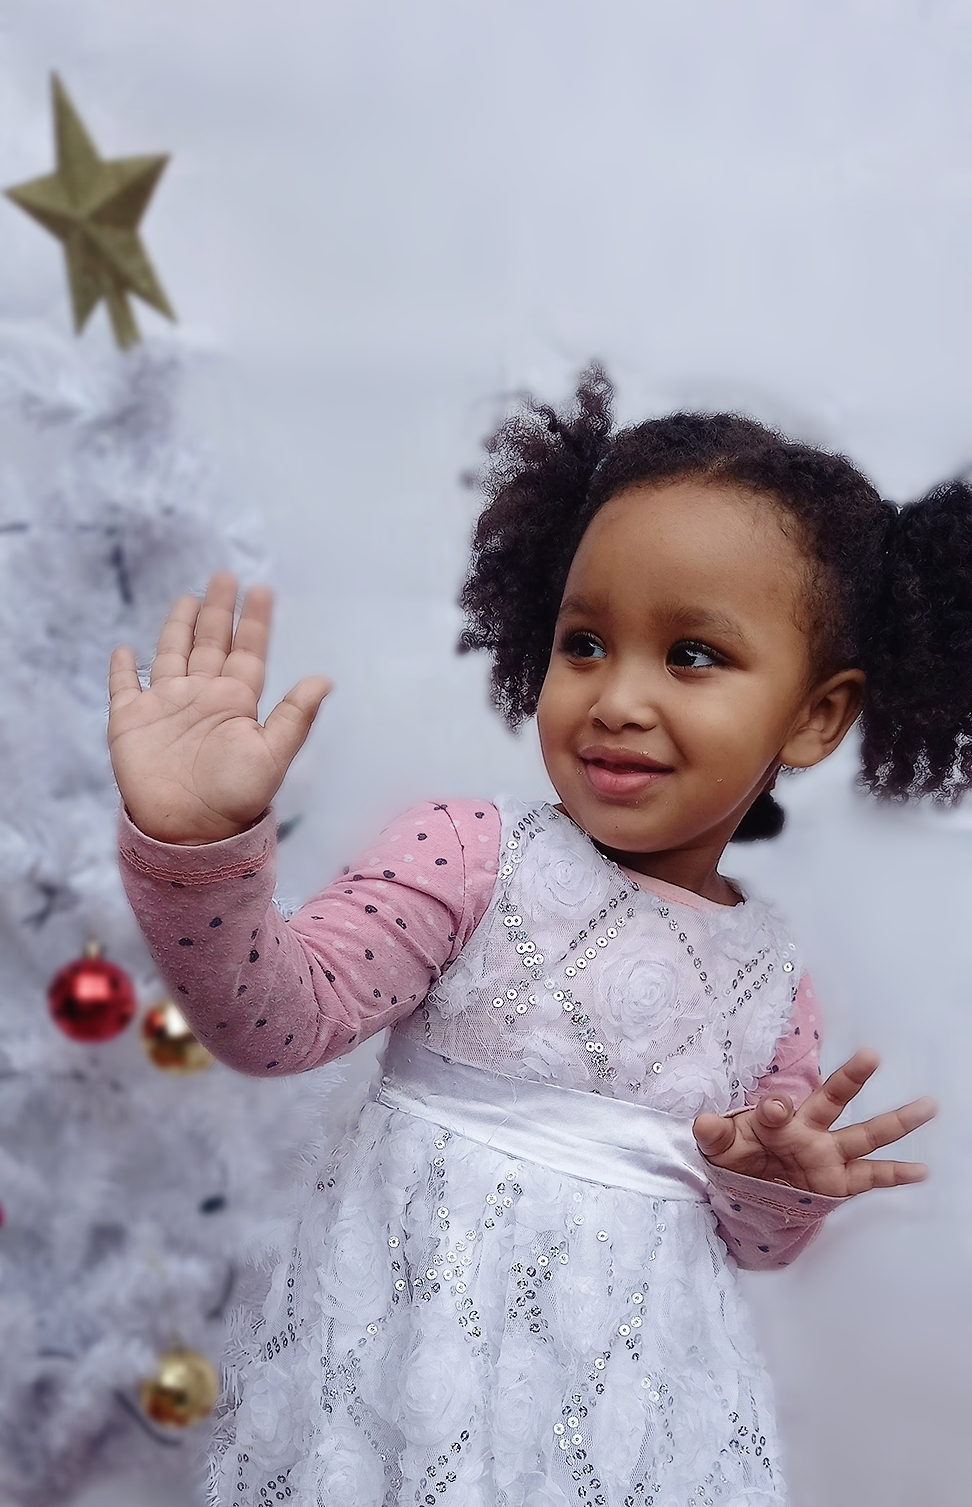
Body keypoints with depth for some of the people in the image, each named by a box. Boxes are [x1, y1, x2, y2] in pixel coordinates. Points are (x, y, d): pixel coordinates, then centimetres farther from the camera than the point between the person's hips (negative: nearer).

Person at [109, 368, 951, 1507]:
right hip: (412, 1358, -3)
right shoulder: (474, 853, -11)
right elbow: (281, 1016, -21)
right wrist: (198, 847, -36)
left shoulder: (776, 983, 1)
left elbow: (743, 1242, 10)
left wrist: (780, 1187, -10)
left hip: (637, 1400, 3)